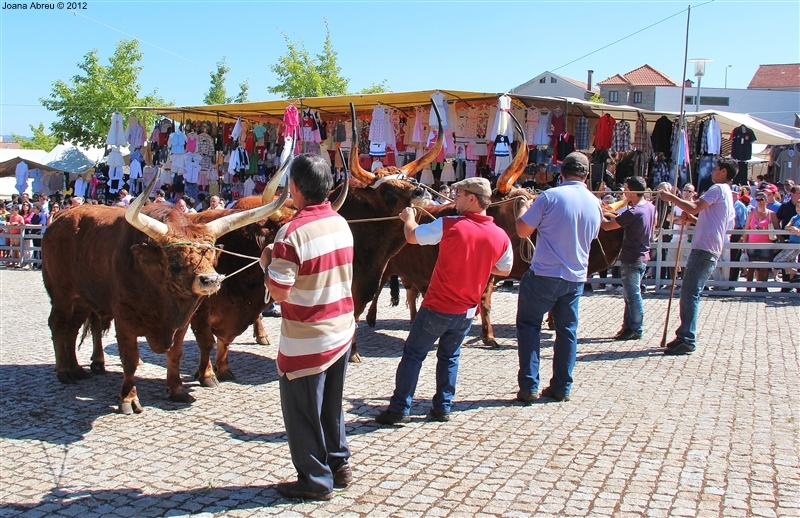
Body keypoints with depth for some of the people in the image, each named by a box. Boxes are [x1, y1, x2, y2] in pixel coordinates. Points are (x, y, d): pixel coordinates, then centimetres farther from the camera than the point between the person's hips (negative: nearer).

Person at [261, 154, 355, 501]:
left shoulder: (292, 233, -21)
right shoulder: (341, 224, 2)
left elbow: (280, 292, -20)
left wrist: (267, 263, -3)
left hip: (306, 342, -7)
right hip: (342, 331, 7)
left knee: (302, 412, 9)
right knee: (331, 405, 22)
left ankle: (316, 480, 20)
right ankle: (338, 465, 34)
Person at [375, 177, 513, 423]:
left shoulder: (449, 225, -16)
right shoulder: (501, 237, -3)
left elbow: (412, 236, -3)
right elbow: (504, 270, 13)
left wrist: (408, 218, 17)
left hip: (437, 307, -4)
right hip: (467, 311, 4)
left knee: (413, 354, 7)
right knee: (449, 357, 21)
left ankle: (399, 409, 9)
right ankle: (443, 408, 22)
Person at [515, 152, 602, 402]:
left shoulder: (550, 196, -13)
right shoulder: (595, 204, 5)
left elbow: (523, 230, -9)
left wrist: (525, 208, 9)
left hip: (545, 274, -5)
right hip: (576, 277, 5)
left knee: (528, 325, 7)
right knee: (567, 330, 13)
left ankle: (529, 386, 3)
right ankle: (561, 387, 18)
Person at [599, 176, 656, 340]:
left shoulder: (633, 212, -24)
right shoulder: (650, 207, 4)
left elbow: (607, 226, -19)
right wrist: (614, 216, 12)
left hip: (631, 260, -9)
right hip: (642, 256, 9)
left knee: (633, 295, 1)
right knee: (630, 294, 16)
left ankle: (635, 330, 9)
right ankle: (629, 326, 24)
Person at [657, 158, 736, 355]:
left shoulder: (718, 189, -6)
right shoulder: (728, 196, 26)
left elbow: (694, 207, -19)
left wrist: (670, 197, -10)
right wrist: (693, 219, 18)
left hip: (704, 249, -10)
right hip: (710, 251, 10)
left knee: (690, 293, -13)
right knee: (690, 293, 12)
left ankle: (687, 339, -15)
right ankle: (685, 336, 16)